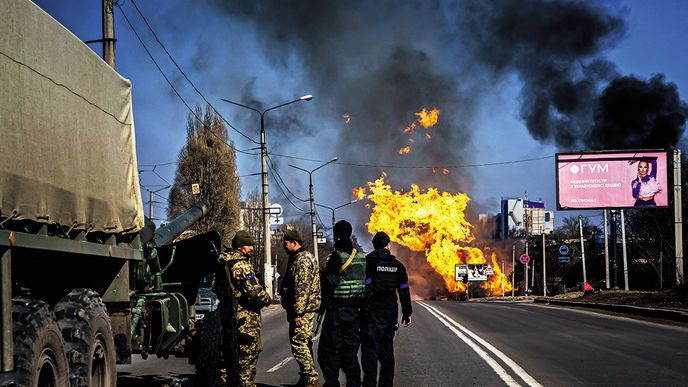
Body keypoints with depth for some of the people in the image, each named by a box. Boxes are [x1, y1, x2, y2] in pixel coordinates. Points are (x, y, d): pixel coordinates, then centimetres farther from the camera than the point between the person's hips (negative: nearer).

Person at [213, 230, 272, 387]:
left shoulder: (223, 264, 13)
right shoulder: (242, 265, -17)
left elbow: (216, 288, 22)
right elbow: (254, 290, -22)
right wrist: (267, 299, -5)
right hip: (246, 316, -9)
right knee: (249, 352, -3)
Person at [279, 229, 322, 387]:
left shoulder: (302, 260, -16)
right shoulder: (302, 257, 20)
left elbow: (302, 288, -23)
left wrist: (298, 313, -25)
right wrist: (293, 311, 26)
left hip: (303, 309, -11)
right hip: (307, 309, 11)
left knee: (298, 343, -12)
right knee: (304, 343, 15)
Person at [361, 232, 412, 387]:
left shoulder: (367, 261, -6)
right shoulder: (397, 265, 9)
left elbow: (364, 288, -12)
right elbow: (404, 291, 10)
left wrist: (362, 310, -10)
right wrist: (407, 313, 17)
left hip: (371, 314, -5)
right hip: (390, 314, 5)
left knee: (370, 349, -5)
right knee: (387, 350, 13)